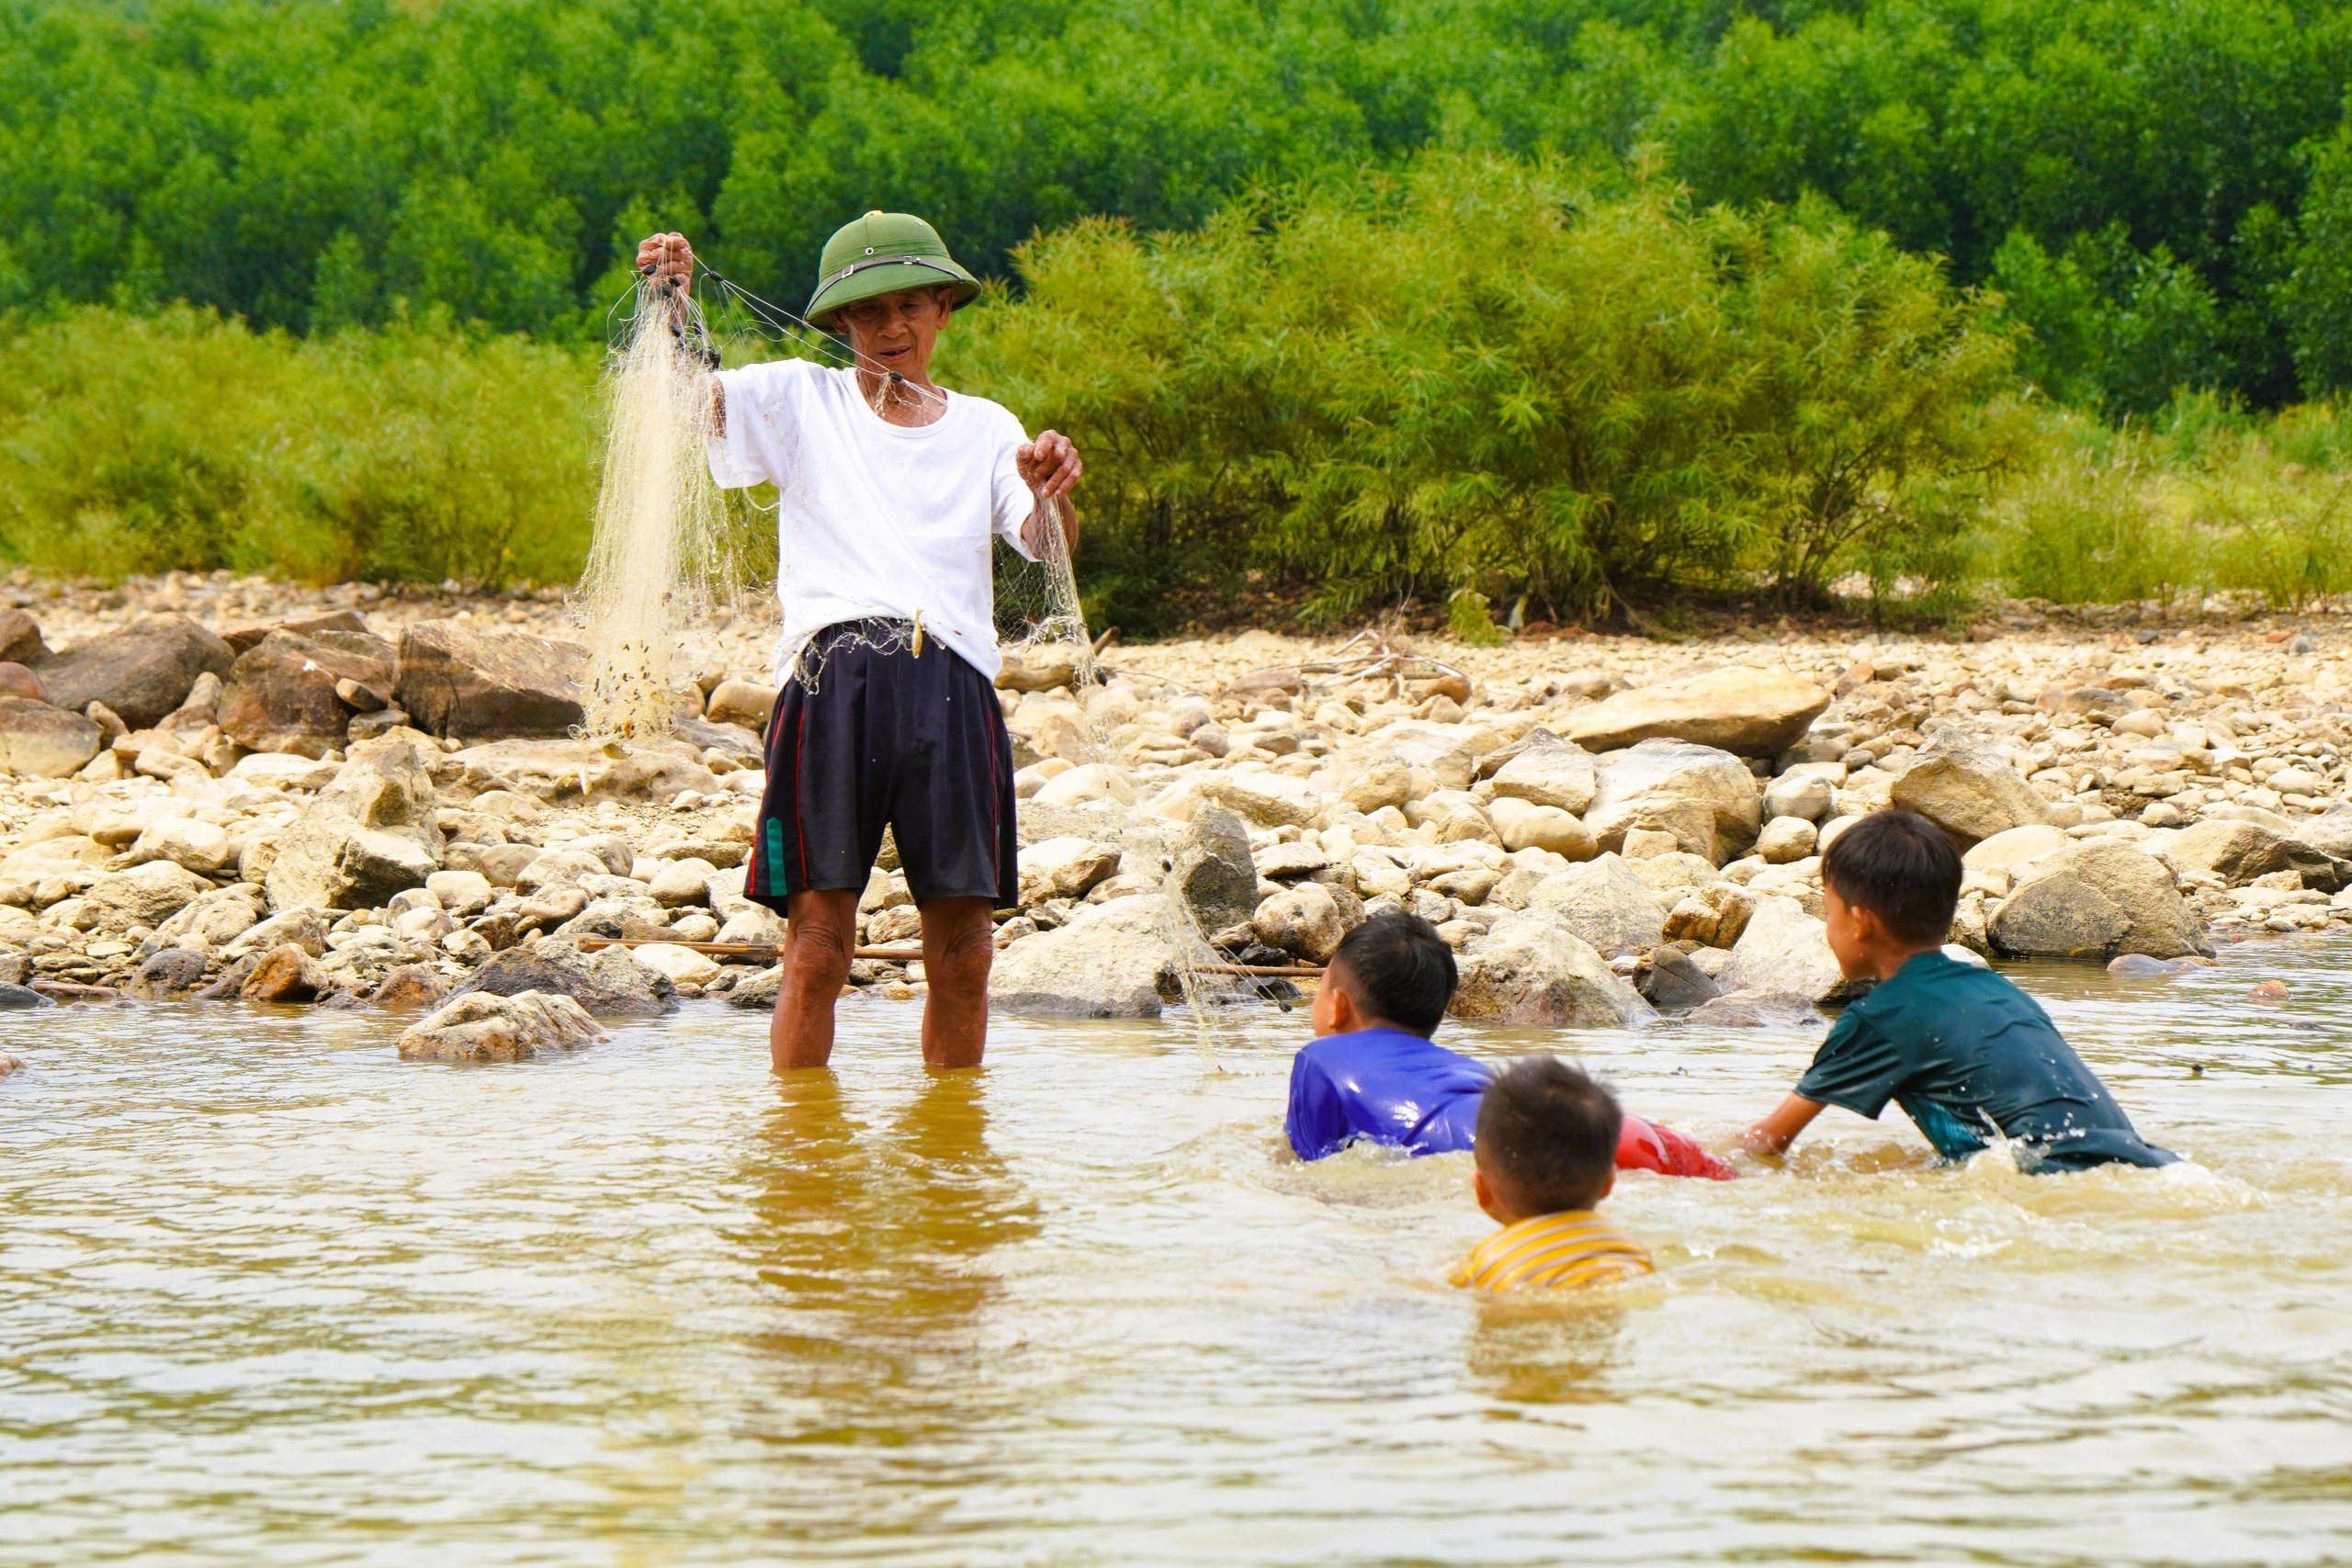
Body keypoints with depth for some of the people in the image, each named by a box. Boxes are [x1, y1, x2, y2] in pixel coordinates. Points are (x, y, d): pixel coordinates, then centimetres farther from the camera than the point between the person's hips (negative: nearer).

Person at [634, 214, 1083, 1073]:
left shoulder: (984, 429, 20)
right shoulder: (802, 401, 16)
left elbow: (1048, 547, 6)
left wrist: (1052, 493, -16)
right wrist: (673, 305, -14)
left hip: (952, 687, 2)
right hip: (832, 678, -2)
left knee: (962, 953, 1)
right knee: (817, 945, -7)